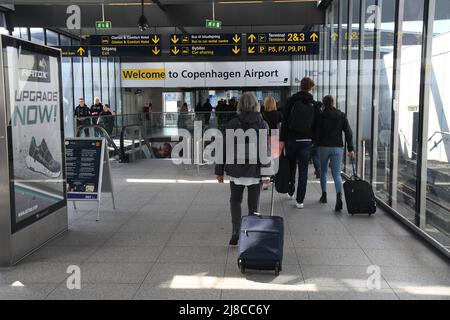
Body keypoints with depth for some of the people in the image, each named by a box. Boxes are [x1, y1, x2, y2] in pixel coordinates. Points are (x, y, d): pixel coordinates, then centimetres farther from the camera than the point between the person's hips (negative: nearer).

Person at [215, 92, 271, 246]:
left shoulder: (231, 124, -2)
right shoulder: (262, 124, -5)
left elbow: (223, 149, 0)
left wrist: (219, 171, 7)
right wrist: (266, 174, -6)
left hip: (236, 171, 1)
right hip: (255, 171, -1)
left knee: (235, 200, 18)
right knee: (253, 205, 11)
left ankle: (236, 232, 3)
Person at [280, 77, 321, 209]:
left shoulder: (291, 101, -2)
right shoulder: (314, 104, 1)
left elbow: (284, 121, -5)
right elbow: (316, 125, 3)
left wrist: (282, 139, -2)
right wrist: (313, 140, 11)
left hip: (291, 139, 0)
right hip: (306, 141, 0)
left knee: (291, 167, 18)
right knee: (303, 171, 1)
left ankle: (290, 192, 32)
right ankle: (300, 200, 0)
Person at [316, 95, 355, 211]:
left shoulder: (321, 116, -3)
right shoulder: (342, 116, 3)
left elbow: (317, 133, -5)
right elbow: (348, 133, 0)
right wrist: (351, 149, 3)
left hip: (323, 147, -1)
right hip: (338, 148, 1)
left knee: (323, 171, 18)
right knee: (336, 174, -1)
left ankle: (324, 195, 23)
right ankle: (339, 195, -24)